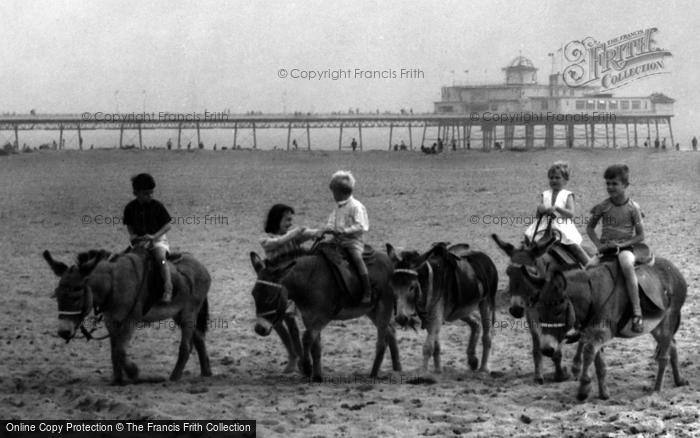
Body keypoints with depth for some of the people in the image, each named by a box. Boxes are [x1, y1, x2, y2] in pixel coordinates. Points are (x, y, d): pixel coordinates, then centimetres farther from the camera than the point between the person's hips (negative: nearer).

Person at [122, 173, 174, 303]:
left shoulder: (157, 206, -6)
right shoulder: (130, 208, 2)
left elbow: (167, 225, -4)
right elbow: (129, 226, 13)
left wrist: (154, 236, -17)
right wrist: (133, 236, -9)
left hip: (158, 239, -4)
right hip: (139, 241, 4)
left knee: (160, 258, -31)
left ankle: (168, 288, -36)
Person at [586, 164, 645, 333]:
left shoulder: (633, 208, -1)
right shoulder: (603, 207, 6)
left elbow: (640, 236, 1)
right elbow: (590, 228, 16)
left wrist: (622, 244, -12)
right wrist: (598, 244, -1)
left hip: (626, 247, -4)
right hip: (605, 248, 4)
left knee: (626, 264, -38)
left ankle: (637, 313, -38)